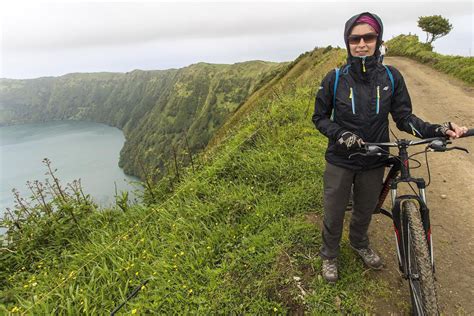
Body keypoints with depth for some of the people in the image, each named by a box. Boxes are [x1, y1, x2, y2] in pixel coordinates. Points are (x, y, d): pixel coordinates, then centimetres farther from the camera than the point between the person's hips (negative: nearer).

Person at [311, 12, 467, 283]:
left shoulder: (391, 77, -7)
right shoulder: (335, 79, -11)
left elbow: (404, 117, -2)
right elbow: (320, 117, -4)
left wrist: (436, 130, -17)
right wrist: (341, 134, -21)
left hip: (374, 162, 2)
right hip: (340, 161, -2)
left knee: (365, 210, 23)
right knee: (334, 214, 12)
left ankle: (360, 243, 53)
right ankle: (329, 255, 38)